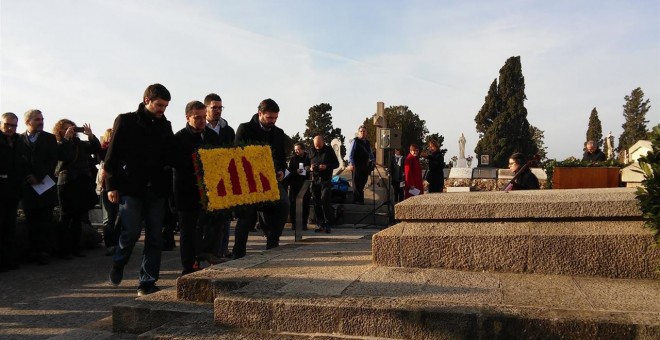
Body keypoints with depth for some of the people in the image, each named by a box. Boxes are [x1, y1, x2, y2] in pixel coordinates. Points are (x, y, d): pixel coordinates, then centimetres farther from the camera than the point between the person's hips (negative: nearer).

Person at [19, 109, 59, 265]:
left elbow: (53, 160, 1)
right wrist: (27, 177, -9)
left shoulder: (49, 138, 8)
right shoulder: (19, 139, 7)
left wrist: (39, 177, -7)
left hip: (45, 185, 0)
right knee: (31, 221, 3)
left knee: (45, 220, 0)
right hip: (27, 186, 0)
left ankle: (44, 251, 3)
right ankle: (34, 251, 8)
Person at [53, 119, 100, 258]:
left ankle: (75, 248, 14)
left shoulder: (80, 144, 14)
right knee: (65, 217, 0)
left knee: (78, 217, 8)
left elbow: (96, 148, 5)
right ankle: (63, 250, 4)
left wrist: (90, 135, -8)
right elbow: (61, 155, -18)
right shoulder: (58, 145, 2)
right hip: (67, 183, -4)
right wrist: (66, 138, -15)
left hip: (83, 183, 4)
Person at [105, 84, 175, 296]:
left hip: (157, 190, 4)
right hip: (131, 188, -3)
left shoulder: (165, 125, 11)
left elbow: (171, 156, 14)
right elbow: (113, 155, -1)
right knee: (131, 232, -5)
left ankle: (147, 282, 11)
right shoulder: (126, 121, 1)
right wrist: (112, 186, -5)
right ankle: (118, 265, 26)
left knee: (155, 237, 3)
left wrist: (167, 185, 4)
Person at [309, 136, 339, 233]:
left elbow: (336, 164, 2)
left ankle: (327, 225, -9)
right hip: (315, 180, 4)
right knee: (316, 203, 6)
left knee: (325, 201, -15)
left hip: (326, 180, -4)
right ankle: (320, 224, 15)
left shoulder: (329, 150, 2)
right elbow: (307, 164, 20)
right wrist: (310, 168, -3)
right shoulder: (312, 151, 12)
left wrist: (326, 167, -15)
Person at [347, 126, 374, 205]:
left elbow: (370, 154, 26)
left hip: (365, 166, 6)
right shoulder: (355, 141, -4)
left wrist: (373, 161, 11)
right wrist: (351, 163, -22)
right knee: (357, 183, -2)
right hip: (357, 166, -6)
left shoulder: (367, 142, 17)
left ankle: (360, 200, 19)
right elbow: (350, 153, -11)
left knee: (362, 183, 8)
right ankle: (357, 200, 6)